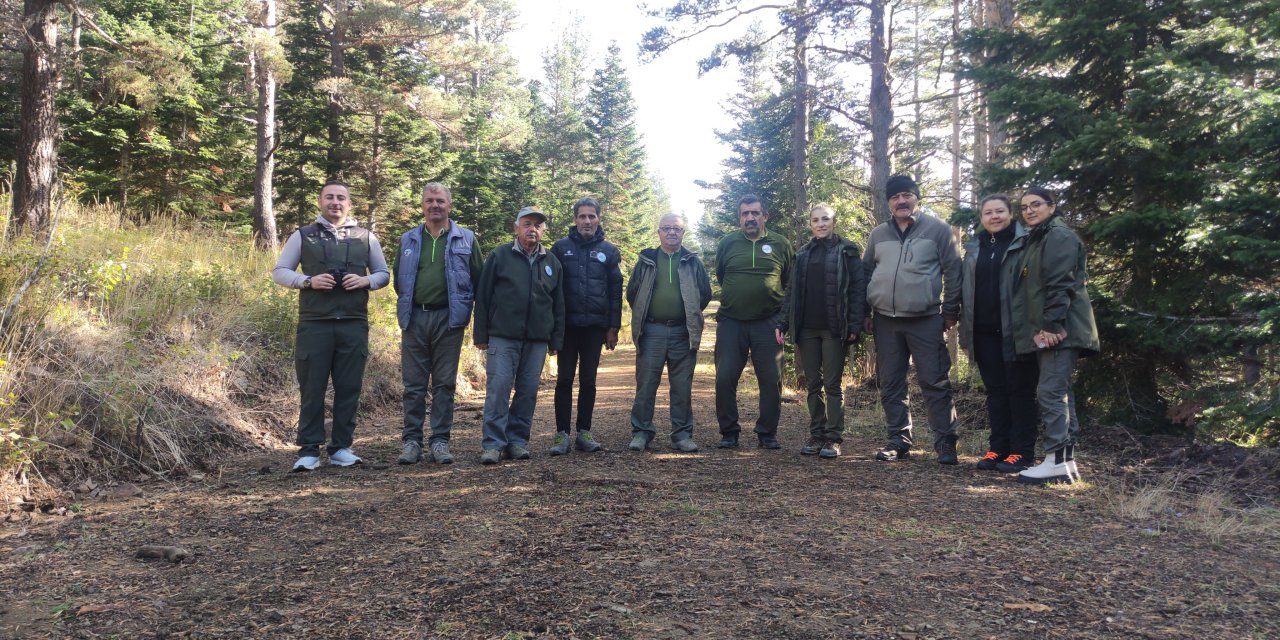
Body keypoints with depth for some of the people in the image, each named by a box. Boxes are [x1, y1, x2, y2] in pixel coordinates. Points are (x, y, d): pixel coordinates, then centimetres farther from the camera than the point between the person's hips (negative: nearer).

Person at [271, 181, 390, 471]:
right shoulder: (303, 236, 8)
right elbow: (279, 272, 8)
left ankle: (341, 448, 13)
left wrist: (365, 281, -6)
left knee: (349, 387, 4)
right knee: (312, 388, 0)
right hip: (314, 324, -1)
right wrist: (308, 281, -10)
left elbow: (384, 274, 17)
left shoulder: (366, 237, 12)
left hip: (354, 325, 2)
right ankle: (309, 450, 7)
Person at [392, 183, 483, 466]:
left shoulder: (466, 239, 6)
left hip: (448, 319, -1)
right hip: (415, 318, 2)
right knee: (414, 384, 3)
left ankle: (440, 440, 9)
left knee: (445, 384, 3)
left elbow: (478, 279, 8)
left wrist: (466, 307, 6)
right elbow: (398, 278, 20)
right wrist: (406, 305, 15)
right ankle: (411, 440, 10)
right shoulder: (408, 240, 12)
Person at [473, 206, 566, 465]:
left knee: (528, 390, 5)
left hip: (537, 340, 3)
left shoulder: (551, 262, 13)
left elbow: (558, 305, 15)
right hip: (503, 337, -3)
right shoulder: (499, 256, 4)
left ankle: (518, 441, 14)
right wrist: (481, 335, -2)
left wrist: (556, 340, 9)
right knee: (498, 388, -8)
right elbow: (483, 296, 3)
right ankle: (494, 444, -4)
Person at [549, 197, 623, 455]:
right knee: (565, 379, 1)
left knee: (588, 380, 6)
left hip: (595, 326, 1)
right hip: (567, 325, -1)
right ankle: (562, 434, 5)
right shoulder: (561, 247, 4)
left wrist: (613, 327, 2)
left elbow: (616, 291, 8)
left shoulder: (608, 252, 7)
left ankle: (584, 432, 13)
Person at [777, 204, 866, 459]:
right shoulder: (803, 254, 14)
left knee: (833, 385, 0)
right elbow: (792, 291, 13)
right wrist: (784, 323, 4)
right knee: (813, 385, 8)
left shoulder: (847, 251, 1)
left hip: (834, 329, -4)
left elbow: (858, 289, -5)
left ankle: (833, 438, 4)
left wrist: (855, 325, -13)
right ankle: (816, 435, 14)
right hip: (806, 328, 4)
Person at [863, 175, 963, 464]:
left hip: (926, 320, -4)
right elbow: (866, 274, 16)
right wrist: (866, 314, 10)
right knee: (890, 385, 7)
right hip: (885, 321, 4)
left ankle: (945, 442, 4)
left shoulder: (938, 229, 1)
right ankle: (899, 440, 16)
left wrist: (951, 310, -4)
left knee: (935, 382, -3)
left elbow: (952, 271, 0)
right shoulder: (878, 234, 12)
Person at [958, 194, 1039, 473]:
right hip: (984, 331, 5)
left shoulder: (1024, 243, -2)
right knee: (995, 390, 10)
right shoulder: (974, 248, 15)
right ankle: (997, 448, 15)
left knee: (1020, 390, 1)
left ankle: (1021, 452, 6)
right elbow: (966, 290, 16)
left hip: (1014, 330, -5)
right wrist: (965, 329, 10)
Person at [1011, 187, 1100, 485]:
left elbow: (1060, 284, -18)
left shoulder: (1059, 236, -7)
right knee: (1060, 392, 10)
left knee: (1051, 390, -13)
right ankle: (1068, 460, 14)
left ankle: (1056, 460, -12)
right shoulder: (1037, 239, 23)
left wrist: (1052, 325, -23)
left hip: (1060, 330, -10)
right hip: (1046, 330, 10)